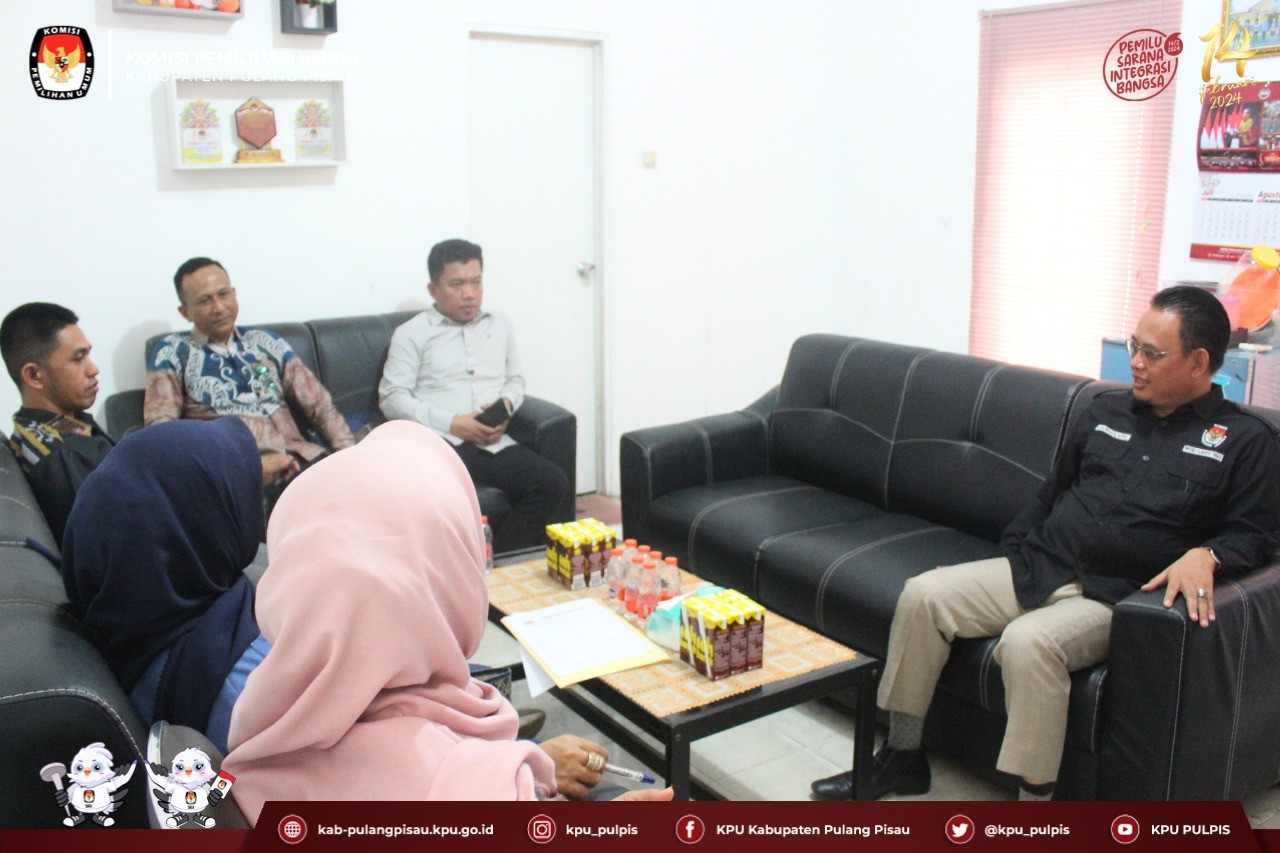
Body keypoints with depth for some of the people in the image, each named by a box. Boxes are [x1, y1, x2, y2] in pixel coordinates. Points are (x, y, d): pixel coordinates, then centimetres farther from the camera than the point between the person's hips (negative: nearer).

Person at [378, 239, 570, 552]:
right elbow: (392, 397, 0)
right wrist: (452, 423, -11)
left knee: (553, 482, -22)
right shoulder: (412, 334, 9)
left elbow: (515, 379, 27)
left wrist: (505, 405, 1)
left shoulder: (500, 326, 23)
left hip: (493, 442, 4)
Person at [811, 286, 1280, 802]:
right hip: (1036, 566, 6)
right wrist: (1011, 554, 15)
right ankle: (902, 757, -2)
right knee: (922, 595, -14)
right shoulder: (1106, 411, 18)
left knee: (1028, 642, -35)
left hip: (1110, 595, -5)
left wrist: (1205, 555, -21)